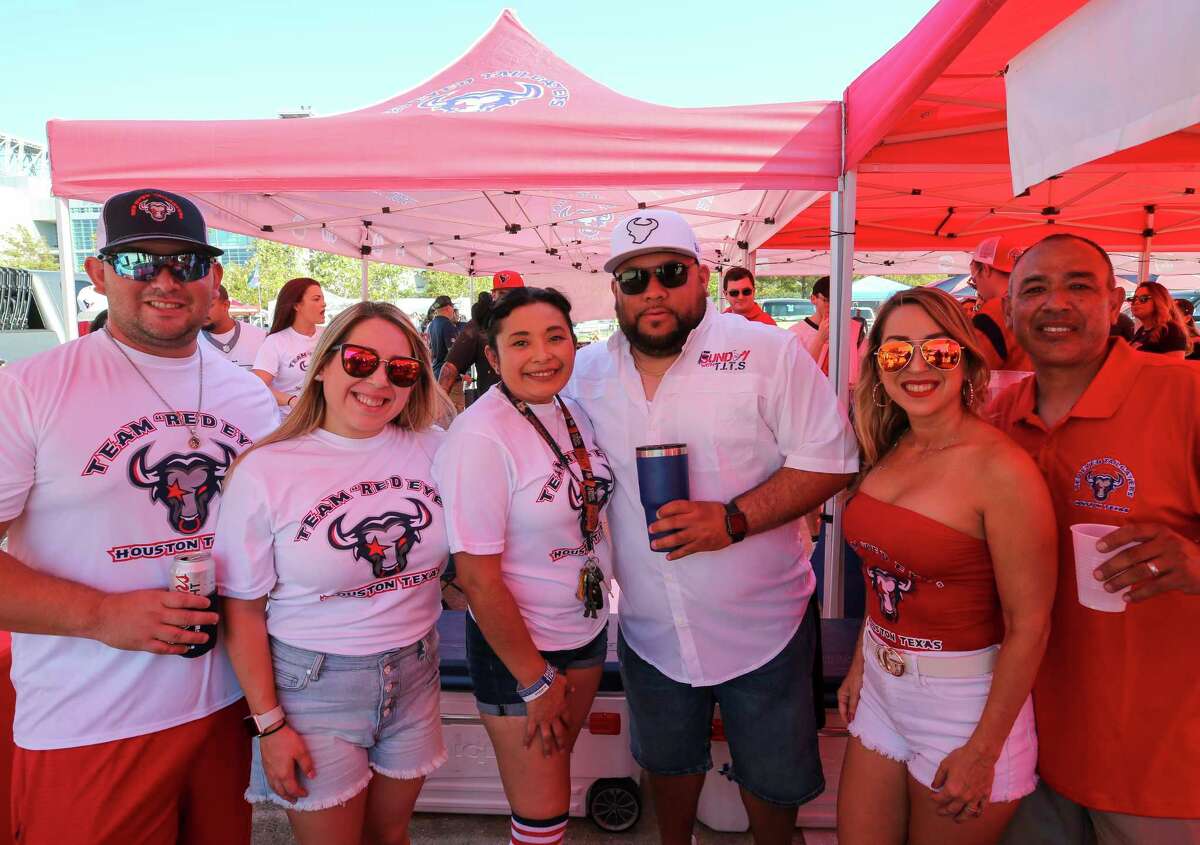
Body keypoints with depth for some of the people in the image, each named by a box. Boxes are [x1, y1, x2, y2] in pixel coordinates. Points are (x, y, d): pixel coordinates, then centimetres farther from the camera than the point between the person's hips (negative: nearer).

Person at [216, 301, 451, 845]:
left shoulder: (433, 452, -5)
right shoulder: (266, 471, -13)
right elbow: (243, 612, -9)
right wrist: (270, 724, -8)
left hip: (414, 676, 3)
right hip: (313, 686, -3)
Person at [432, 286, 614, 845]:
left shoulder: (574, 412, -2)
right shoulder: (480, 437, -24)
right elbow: (477, 577, -22)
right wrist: (535, 680, -15)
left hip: (588, 627, 7)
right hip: (516, 645, -6)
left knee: (558, 765, 23)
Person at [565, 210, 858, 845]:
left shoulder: (768, 353, -11)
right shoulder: (589, 371, 0)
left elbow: (829, 459, -13)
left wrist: (735, 519, -25)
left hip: (761, 626, -2)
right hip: (648, 630, 3)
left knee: (773, 779, 17)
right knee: (667, 764, 24)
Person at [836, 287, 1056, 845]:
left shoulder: (1001, 467, -20)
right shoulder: (889, 452, 0)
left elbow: (1029, 625, -17)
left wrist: (983, 750, -14)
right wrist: (859, 664, 10)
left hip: (964, 697, -6)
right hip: (881, 687, 6)